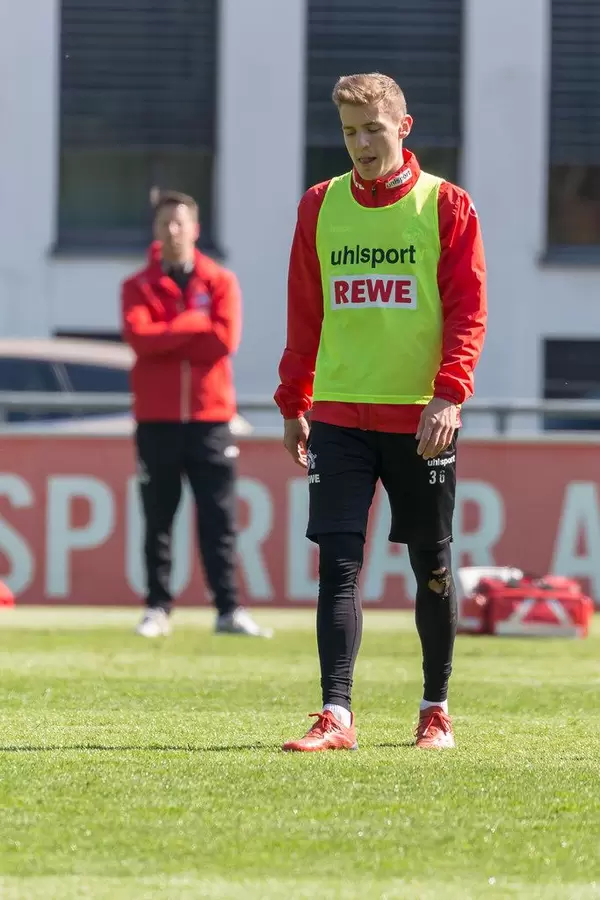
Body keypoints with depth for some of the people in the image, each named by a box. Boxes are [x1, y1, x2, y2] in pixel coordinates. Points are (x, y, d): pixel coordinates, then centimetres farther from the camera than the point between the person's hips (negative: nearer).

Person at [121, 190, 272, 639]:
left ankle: (229, 610, 0)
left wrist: (167, 337, -8)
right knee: (158, 520, 2)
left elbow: (225, 339, -9)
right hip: (157, 418, 0)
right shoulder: (139, 287, 6)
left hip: (210, 417, 0)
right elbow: (139, 337, -12)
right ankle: (158, 609, 6)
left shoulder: (221, 282, 6)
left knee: (220, 519, -1)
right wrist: (195, 324, -12)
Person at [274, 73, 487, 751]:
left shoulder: (446, 206, 0)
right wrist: (293, 404, 11)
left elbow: (467, 312, -4)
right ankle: (336, 716, -12)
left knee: (432, 568, 7)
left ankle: (436, 710, 21)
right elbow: (305, 314, 13)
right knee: (338, 565, -8)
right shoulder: (320, 207, 8)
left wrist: (448, 395, -16)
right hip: (338, 415, 2)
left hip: (419, 417, -2)